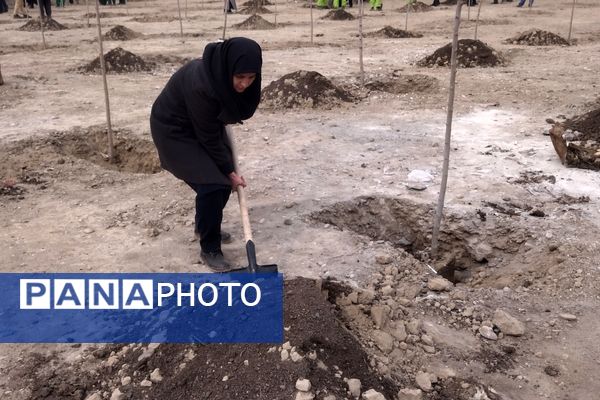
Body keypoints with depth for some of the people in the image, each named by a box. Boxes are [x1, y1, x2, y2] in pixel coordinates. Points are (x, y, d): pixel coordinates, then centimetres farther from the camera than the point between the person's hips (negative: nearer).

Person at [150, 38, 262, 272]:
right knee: (210, 184, -15)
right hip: (174, 129, -8)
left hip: (205, 123, 8)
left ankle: (206, 227, 32)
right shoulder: (201, 86, -37)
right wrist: (229, 171, -17)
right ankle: (209, 249, 1)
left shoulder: (226, 75, -16)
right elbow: (209, 138, -26)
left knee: (223, 178, 9)